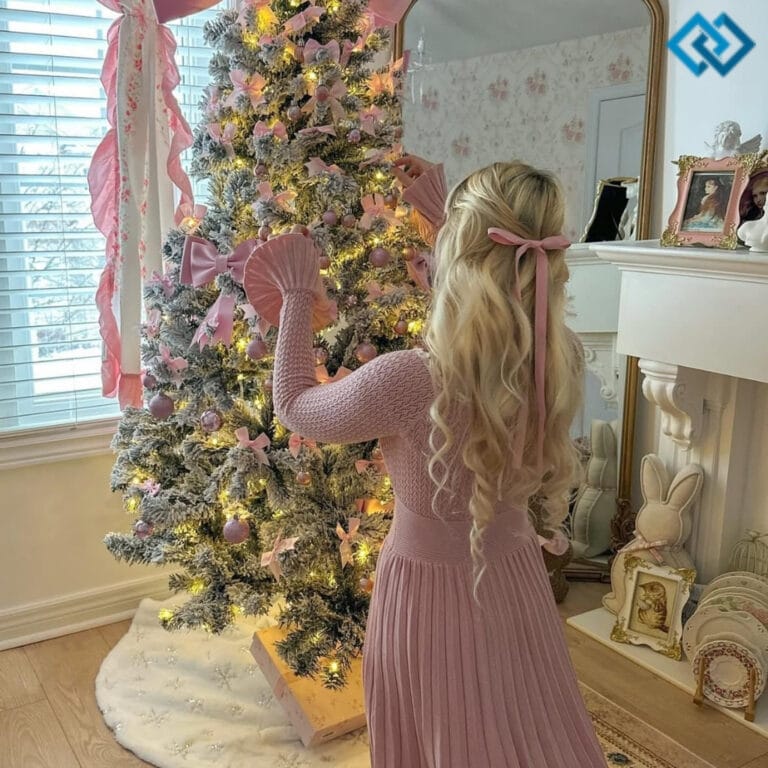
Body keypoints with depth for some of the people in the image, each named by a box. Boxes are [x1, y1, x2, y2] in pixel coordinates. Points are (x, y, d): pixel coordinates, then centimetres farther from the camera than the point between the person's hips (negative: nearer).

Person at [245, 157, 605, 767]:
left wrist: (297, 295, 0)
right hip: (516, 583, 5)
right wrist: (440, 212, 16)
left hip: (428, 589, -4)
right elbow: (503, 285, 10)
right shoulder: (561, 361, -15)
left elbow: (294, 407, -10)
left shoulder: (406, 382, -31)